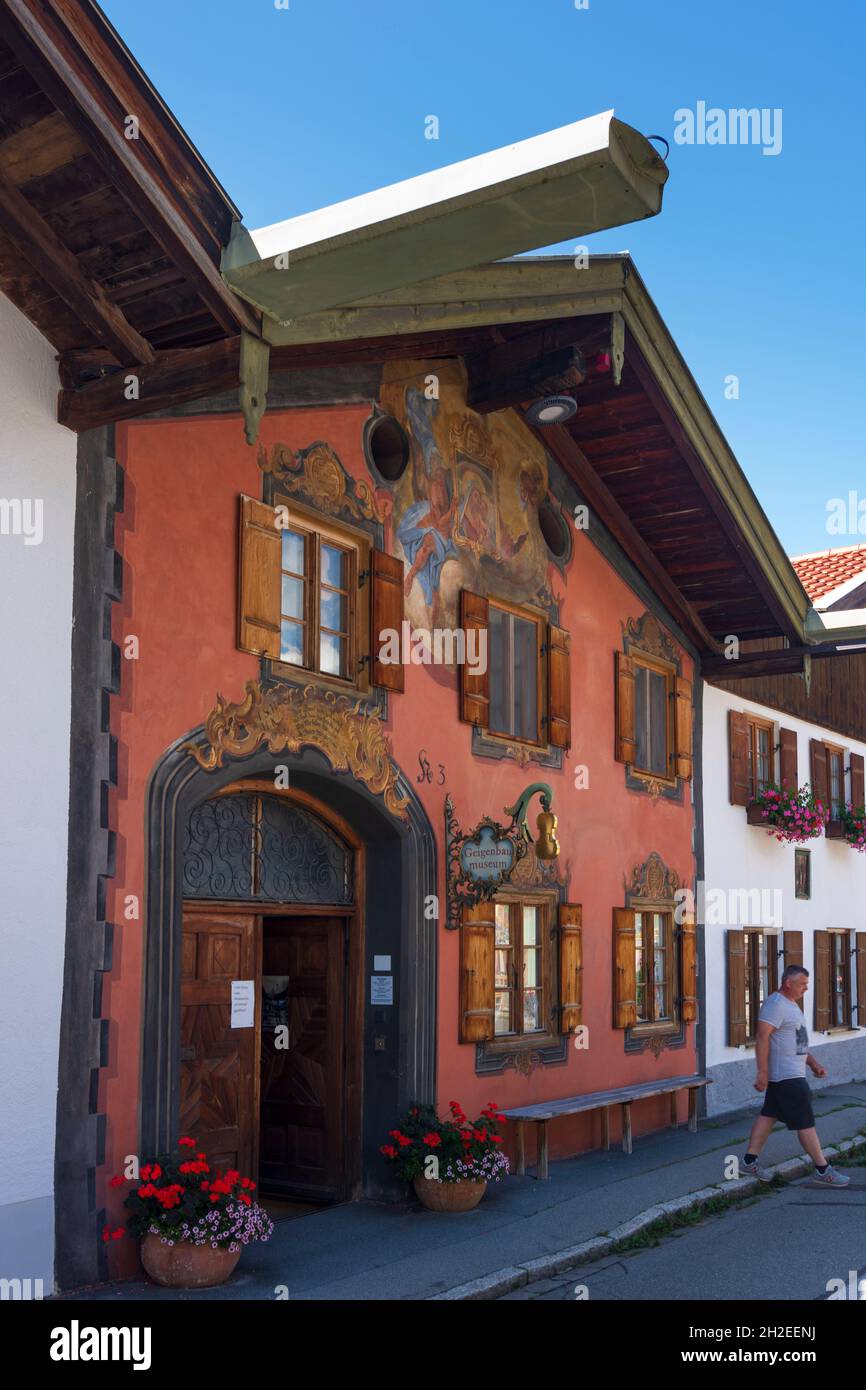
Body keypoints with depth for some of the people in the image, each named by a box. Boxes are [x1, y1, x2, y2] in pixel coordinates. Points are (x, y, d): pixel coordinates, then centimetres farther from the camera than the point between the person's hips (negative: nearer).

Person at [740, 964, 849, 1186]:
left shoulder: (791, 1004, 16)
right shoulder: (775, 1004, -18)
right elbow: (762, 1038, -23)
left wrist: (813, 1063, 16)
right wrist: (763, 1073, -25)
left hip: (789, 1074, 10)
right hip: (786, 1076, -10)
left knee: (769, 1115, 12)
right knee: (805, 1122, -4)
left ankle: (749, 1162, 16)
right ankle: (823, 1170, 3)